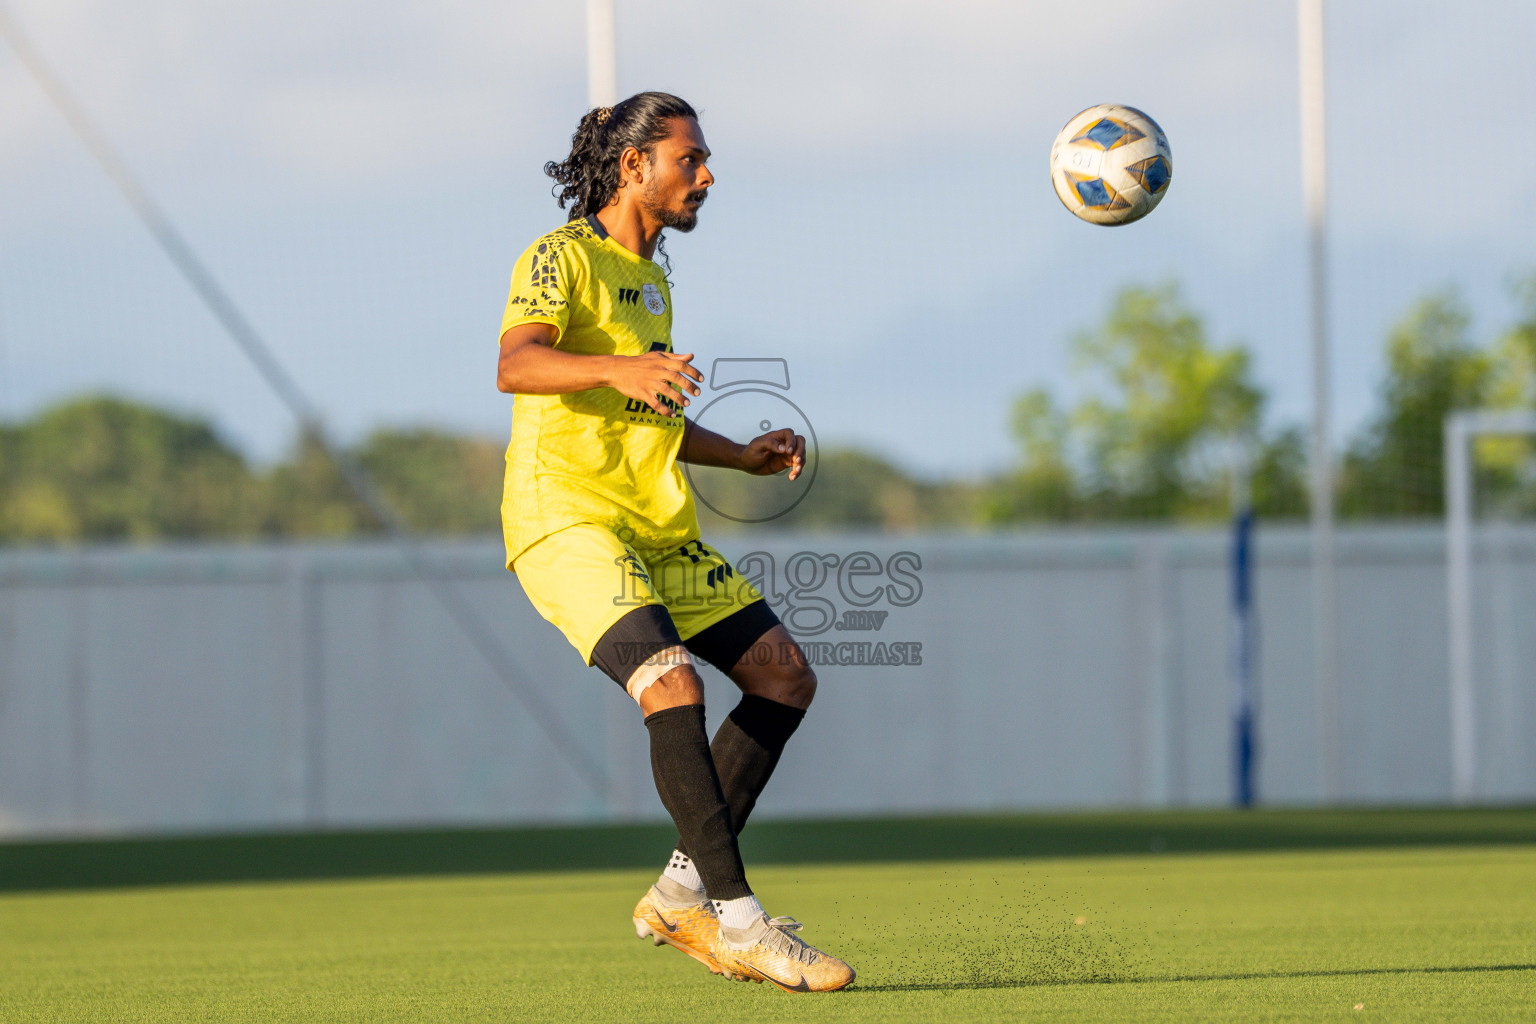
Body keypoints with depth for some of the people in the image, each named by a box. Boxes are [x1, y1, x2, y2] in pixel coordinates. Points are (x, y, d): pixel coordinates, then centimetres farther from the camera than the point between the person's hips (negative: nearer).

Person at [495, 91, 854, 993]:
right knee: (673, 683, -27)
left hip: (656, 531, 9)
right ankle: (737, 920, -26)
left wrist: (745, 456, 18)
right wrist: (616, 369, -42)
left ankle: (685, 894, 8)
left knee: (785, 676, 5)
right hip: (567, 521, -9)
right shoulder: (563, 257, -6)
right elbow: (516, 366, -25)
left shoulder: (652, 277, 22)